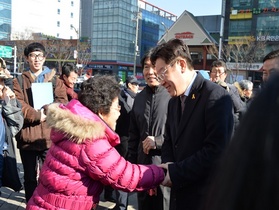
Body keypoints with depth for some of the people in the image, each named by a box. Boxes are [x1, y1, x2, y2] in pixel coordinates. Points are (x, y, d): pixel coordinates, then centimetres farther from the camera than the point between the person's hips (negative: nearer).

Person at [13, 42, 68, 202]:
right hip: (27, 136, 1)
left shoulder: (55, 79, 11)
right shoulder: (19, 81, 11)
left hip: (50, 136, -1)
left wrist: (46, 112, -17)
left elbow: (62, 104, -2)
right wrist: (37, 115, -16)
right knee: (30, 177, 12)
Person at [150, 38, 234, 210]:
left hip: (206, 196, -7)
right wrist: (168, 166, -4)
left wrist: (175, 172, -17)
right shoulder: (174, 101, 10)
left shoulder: (216, 97, -17)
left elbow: (216, 150, -23)